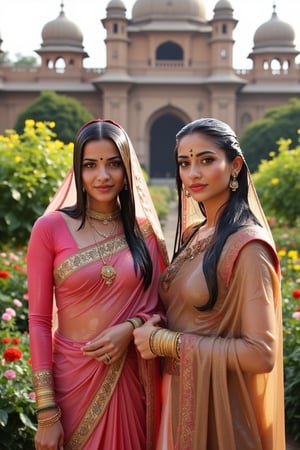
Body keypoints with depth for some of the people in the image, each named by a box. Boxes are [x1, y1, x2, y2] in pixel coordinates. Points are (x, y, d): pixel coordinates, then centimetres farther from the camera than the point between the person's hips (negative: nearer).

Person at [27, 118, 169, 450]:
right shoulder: (51, 228, -6)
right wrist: (46, 411, -10)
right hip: (74, 376, -2)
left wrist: (131, 328, -14)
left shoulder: (145, 230, 3)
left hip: (134, 378, 3)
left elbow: (161, 308, 7)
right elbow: (39, 321, -7)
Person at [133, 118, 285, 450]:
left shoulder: (246, 244, -18)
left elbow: (261, 354, -22)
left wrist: (164, 341, -18)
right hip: (177, 395, 7)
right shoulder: (193, 234, 6)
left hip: (218, 406, -7)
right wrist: (146, 326, -4)